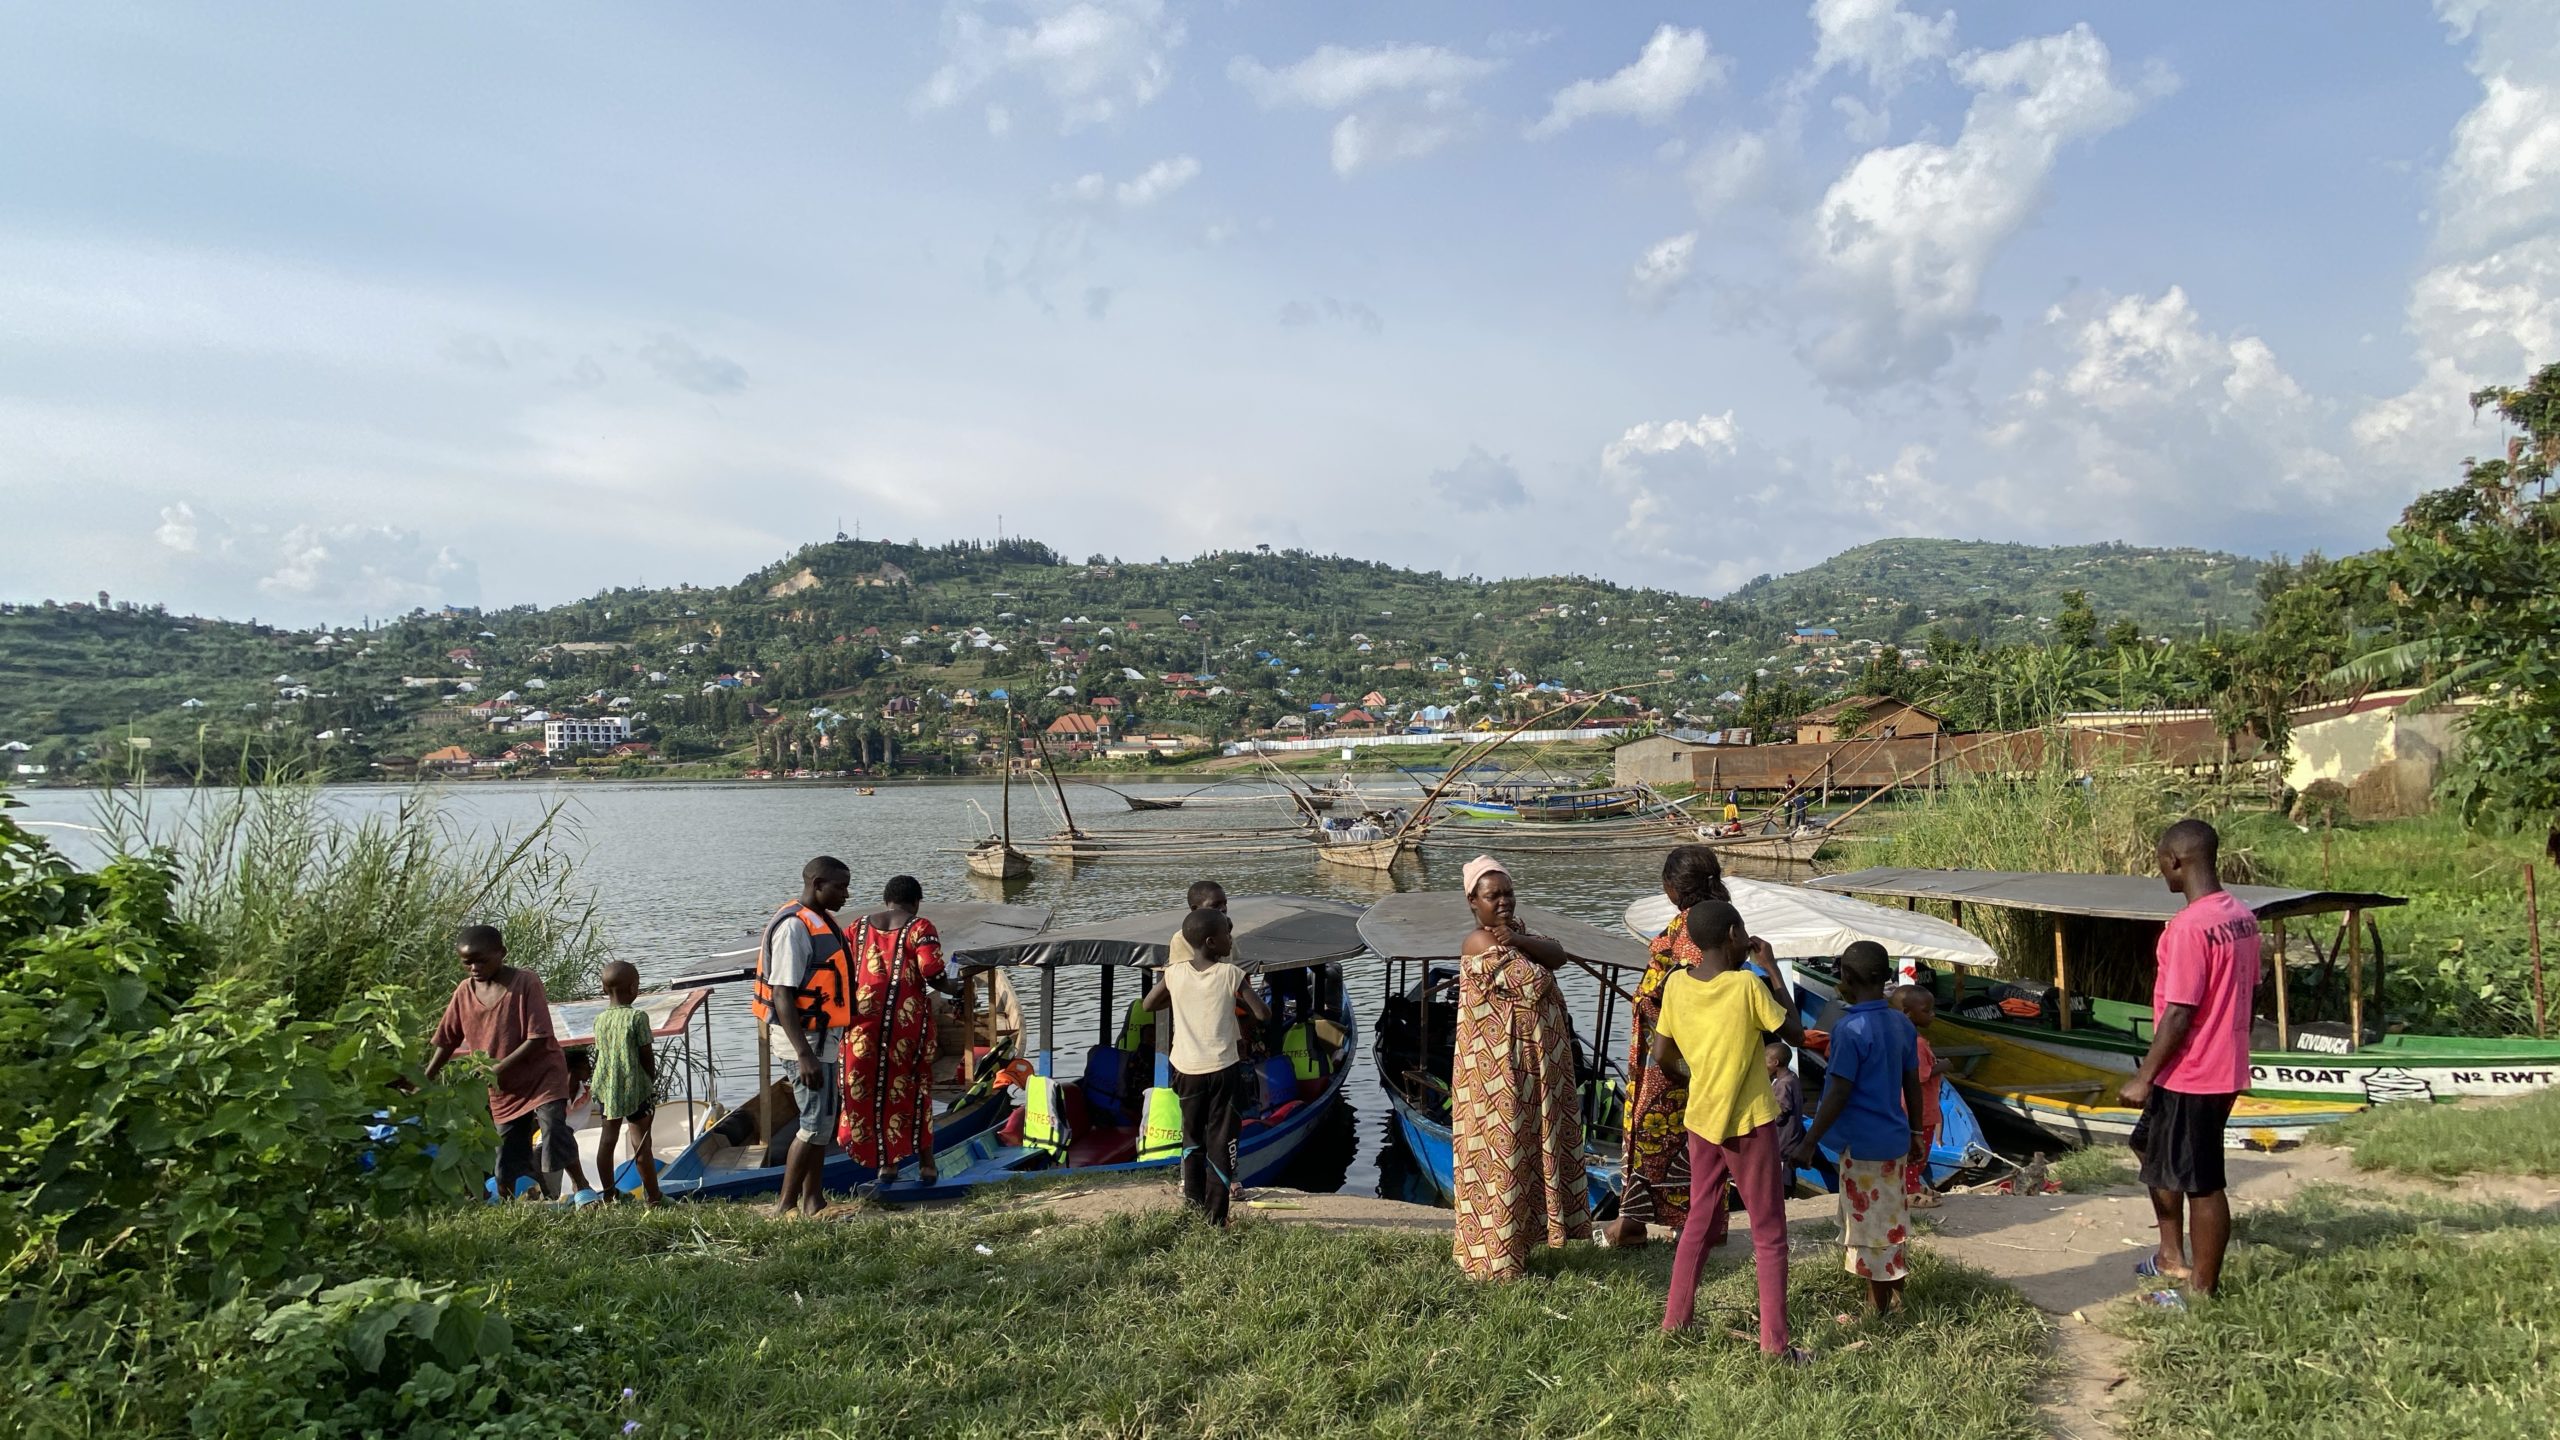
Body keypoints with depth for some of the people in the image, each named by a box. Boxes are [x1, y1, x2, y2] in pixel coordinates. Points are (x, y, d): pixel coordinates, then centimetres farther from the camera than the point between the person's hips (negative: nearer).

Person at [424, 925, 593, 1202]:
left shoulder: (525, 982, -16)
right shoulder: (465, 991, -1)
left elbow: (539, 1038, -19)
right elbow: (447, 1041, 9)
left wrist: (500, 1067, -24)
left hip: (543, 1077, -5)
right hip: (503, 1089, 5)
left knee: (554, 1134, -20)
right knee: (508, 1160, 10)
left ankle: (583, 1190, -8)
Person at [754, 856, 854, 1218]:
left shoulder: (822, 922, 12)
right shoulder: (794, 927, -19)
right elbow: (782, 995, -24)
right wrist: (804, 1055, -28)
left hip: (822, 1036, 10)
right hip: (805, 1038, -10)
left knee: (823, 1120, 14)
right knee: (816, 1123, -7)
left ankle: (813, 1200, 23)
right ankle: (784, 1206, 2)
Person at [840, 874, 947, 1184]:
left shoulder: (859, 926, 9)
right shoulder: (919, 927, -3)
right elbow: (933, 974, -12)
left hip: (864, 1017, 3)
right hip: (906, 1017, -3)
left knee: (869, 1088, 14)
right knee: (912, 1088, 9)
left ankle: (885, 1163, 20)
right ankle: (926, 1164, 15)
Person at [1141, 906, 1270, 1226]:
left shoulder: (1175, 973, -4)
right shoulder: (1232, 974, -13)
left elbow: (1148, 1004, 9)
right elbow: (1263, 1014, -12)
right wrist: (1242, 998, 6)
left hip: (1187, 1067, 3)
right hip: (1223, 1067, -3)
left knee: (1192, 1135, 21)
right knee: (1221, 1141, 6)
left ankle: (1194, 1199, 31)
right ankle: (1215, 1214, 8)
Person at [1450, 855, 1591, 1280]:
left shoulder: (1514, 930, 11)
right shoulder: (1479, 943, -18)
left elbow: (1557, 954, -5)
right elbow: (1533, 983, -19)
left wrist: (1519, 940, -20)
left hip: (1531, 1061, 9)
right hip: (1498, 1065, -9)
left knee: (1525, 1146, 16)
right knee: (1502, 1149, 0)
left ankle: (1515, 1242, 30)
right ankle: (1496, 1259, 12)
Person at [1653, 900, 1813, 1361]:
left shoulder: (1676, 985, -4)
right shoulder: (1747, 985, -18)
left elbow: (1662, 1056, 3)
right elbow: (1796, 1033, -5)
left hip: (1701, 1119, 5)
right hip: (1750, 1122, -5)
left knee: (1700, 1222, 19)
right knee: (1769, 1234, 7)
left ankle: (1675, 1320, 24)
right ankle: (1774, 1342, 9)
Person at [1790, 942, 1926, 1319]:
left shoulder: (1850, 1030, -20)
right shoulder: (1902, 1024, 4)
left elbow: (1839, 1094, -20)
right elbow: (1913, 1084, 11)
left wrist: (1809, 1142, -15)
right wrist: (1916, 1132, 22)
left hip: (1863, 1144, -8)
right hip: (1894, 1139, 8)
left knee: (1869, 1225, 3)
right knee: (1890, 1221, 19)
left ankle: (1878, 1310, 13)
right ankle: (1895, 1296, 30)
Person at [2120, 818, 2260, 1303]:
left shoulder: (2188, 926, -24)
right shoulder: (2242, 917, 4)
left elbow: (2179, 1012, -23)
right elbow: (2245, 992, 13)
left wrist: (2143, 1077, -16)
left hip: (2190, 1076, -10)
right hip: (2225, 1067, 10)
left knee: (2200, 1183, 4)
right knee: (2152, 1146, 24)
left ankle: (2202, 1290, 17)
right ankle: (2173, 1257, 32)